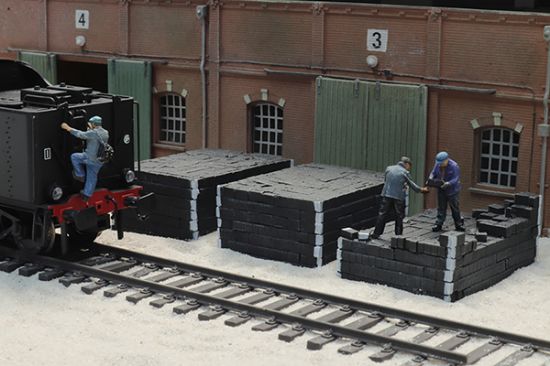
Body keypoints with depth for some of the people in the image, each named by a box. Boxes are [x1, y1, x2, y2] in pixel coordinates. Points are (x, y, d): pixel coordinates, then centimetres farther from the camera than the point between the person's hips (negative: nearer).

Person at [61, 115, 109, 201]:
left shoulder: (93, 133, -18)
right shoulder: (106, 133, 6)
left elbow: (80, 134, -15)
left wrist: (68, 128, -7)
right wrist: (91, 129, 27)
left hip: (90, 158, -7)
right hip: (99, 162, 7)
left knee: (74, 157, 14)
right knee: (92, 178, 17)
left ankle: (80, 175, 17)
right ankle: (87, 194, 25)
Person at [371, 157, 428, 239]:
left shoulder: (389, 168, 7)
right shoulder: (405, 172, -4)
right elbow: (412, 184, 4)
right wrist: (421, 189, 20)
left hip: (387, 195, 3)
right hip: (399, 197, -3)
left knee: (382, 215, 8)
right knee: (399, 217, 9)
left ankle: (376, 234, 9)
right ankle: (398, 235, 11)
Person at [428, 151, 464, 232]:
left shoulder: (454, 166, -21)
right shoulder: (438, 164, -5)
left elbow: (456, 179, -23)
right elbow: (433, 173, 5)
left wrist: (447, 184, -40)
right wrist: (431, 179, -17)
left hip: (452, 190, -4)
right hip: (441, 189, 4)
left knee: (454, 207, 4)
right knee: (441, 207, 6)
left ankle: (459, 224, 18)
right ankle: (438, 224, 8)